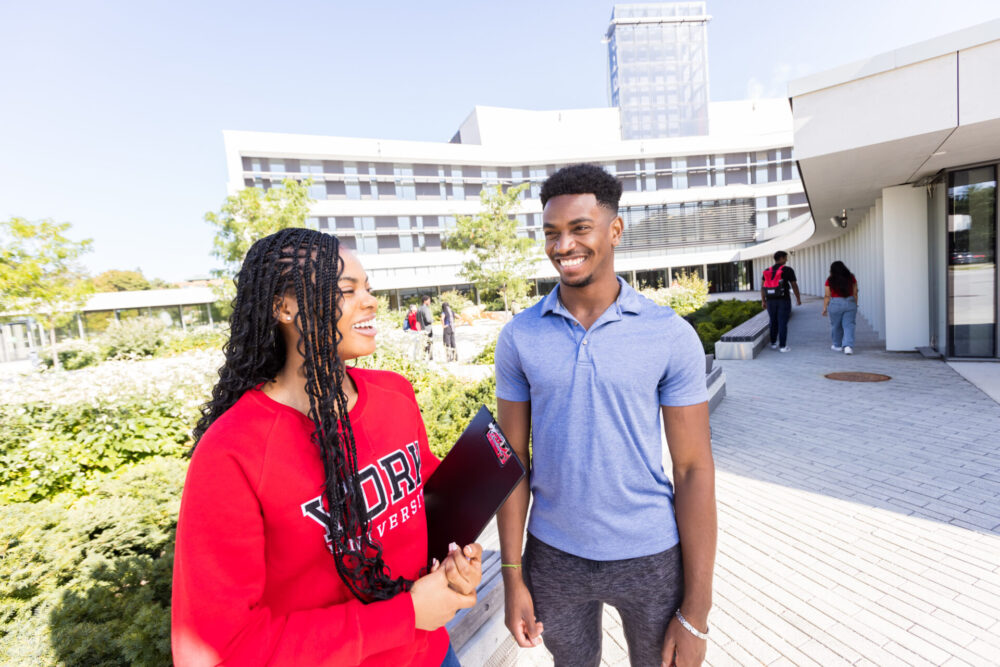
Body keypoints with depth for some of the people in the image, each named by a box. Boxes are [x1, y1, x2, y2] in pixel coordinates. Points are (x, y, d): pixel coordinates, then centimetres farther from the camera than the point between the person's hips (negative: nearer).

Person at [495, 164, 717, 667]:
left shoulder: (671, 336, -12)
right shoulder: (519, 337, -8)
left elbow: (693, 470, -9)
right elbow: (513, 460, -3)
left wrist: (695, 613, -7)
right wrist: (512, 577, -1)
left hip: (651, 557, -1)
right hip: (553, 555, 2)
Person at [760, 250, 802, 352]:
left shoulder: (767, 270, 6)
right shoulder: (787, 270, -7)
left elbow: (763, 286, 3)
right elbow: (794, 285, -3)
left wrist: (763, 301, 8)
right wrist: (798, 299, 8)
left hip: (770, 301, 4)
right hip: (784, 300, -4)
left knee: (773, 322, 16)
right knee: (783, 323, 0)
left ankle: (773, 343, 22)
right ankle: (783, 346, 2)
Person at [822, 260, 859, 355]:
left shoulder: (830, 280, -7)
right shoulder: (851, 278, 2)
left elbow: (827, 296, -7)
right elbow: (855, 293, 5)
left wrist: (824, 308, -1)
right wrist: (855, 305, 14)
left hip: (835, 304, -2)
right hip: (850, 303, 2)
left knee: (836, 326, 13)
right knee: (849, 325, 2)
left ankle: (837, 346, 26)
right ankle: (848, 346, -12)